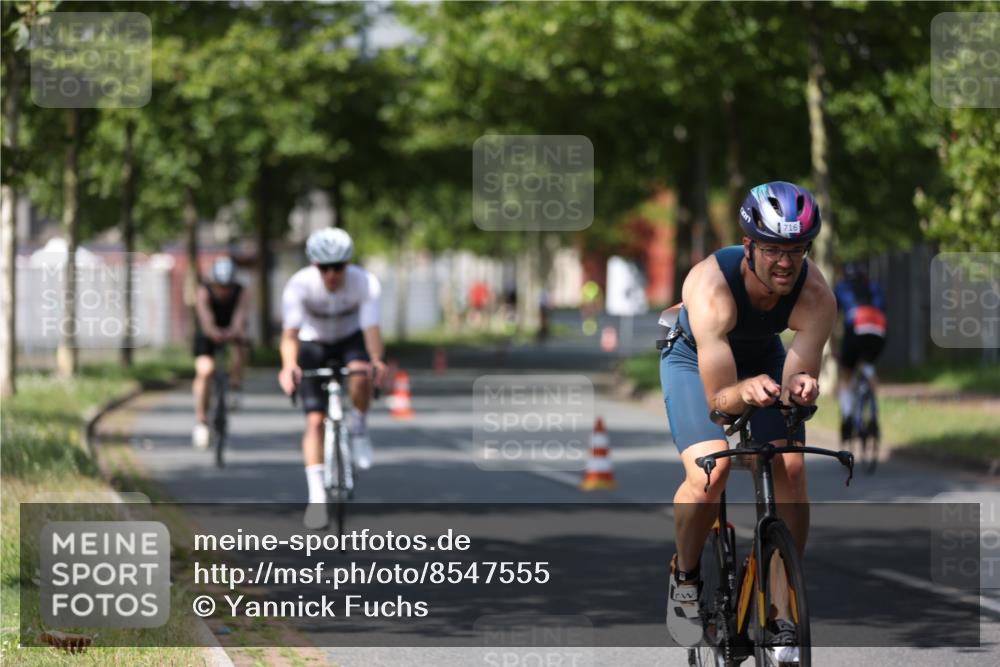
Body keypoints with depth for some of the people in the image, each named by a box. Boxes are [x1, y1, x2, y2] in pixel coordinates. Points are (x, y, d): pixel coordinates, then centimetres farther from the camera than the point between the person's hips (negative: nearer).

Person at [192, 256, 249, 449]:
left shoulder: (240, 292, -25)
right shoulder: (204, 291, -28)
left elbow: (240, 317, -41)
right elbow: (206, 319, -42)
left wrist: (237, 331, -63)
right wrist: (214, 332, -64)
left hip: (230, 331, 2)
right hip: (207, 334, -2)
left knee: (241, 343, -34)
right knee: (204, 370, -23)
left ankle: (235, 386, -15)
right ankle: (201, 420, -14)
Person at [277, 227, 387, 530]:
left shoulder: (365, 283, -28)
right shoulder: (299, 285, -30)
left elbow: (371, 329, -35)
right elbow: (290, 334, -36)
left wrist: (377, 360, -56)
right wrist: (288, 366, -56)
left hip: (350, 338, 0)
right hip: (314, 343, 0)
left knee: (361, 375, -36)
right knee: (314, 420, -13)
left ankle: (359, 428, -7)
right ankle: (316, 496, -10)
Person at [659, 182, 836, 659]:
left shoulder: (816, 296, -31)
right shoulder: (710, 287, -40)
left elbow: (796, 380, -31)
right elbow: (718, 397, -41)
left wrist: (802, 387, -54)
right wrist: (745, 392, -63)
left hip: (763, 359, 3)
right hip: (695, 359, -3)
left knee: (790, 468, -17)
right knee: (708, 473, -26)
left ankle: (783, 618, -6)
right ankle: (685, 576, 3)